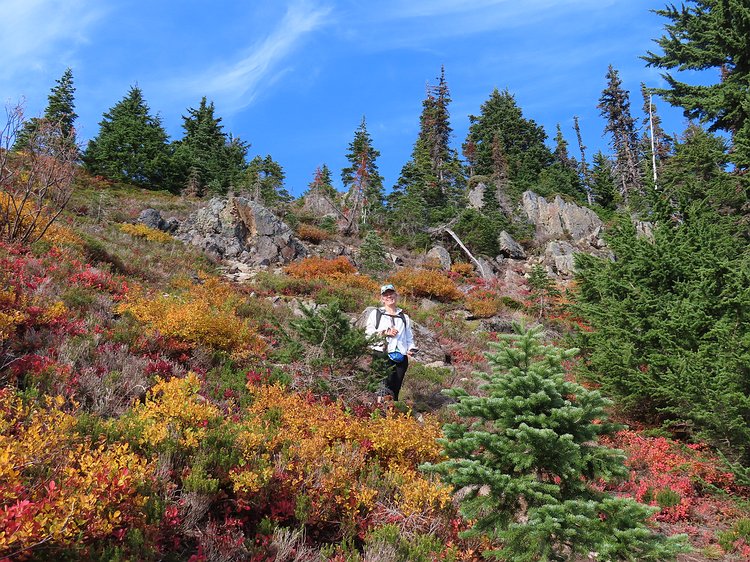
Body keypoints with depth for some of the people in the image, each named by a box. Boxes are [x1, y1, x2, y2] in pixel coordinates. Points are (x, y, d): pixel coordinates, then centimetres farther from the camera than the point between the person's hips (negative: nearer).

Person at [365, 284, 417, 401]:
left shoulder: (404, 317, 26)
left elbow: (409, 337, 24)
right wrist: (385, 332, -8)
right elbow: (368, 331, 3)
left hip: (400, 357, 3)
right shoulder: (376, 313, 16)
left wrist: (411, 349, 4)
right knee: (387, 388, -21)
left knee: (395, 390, -2)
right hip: (382, 355, -3)